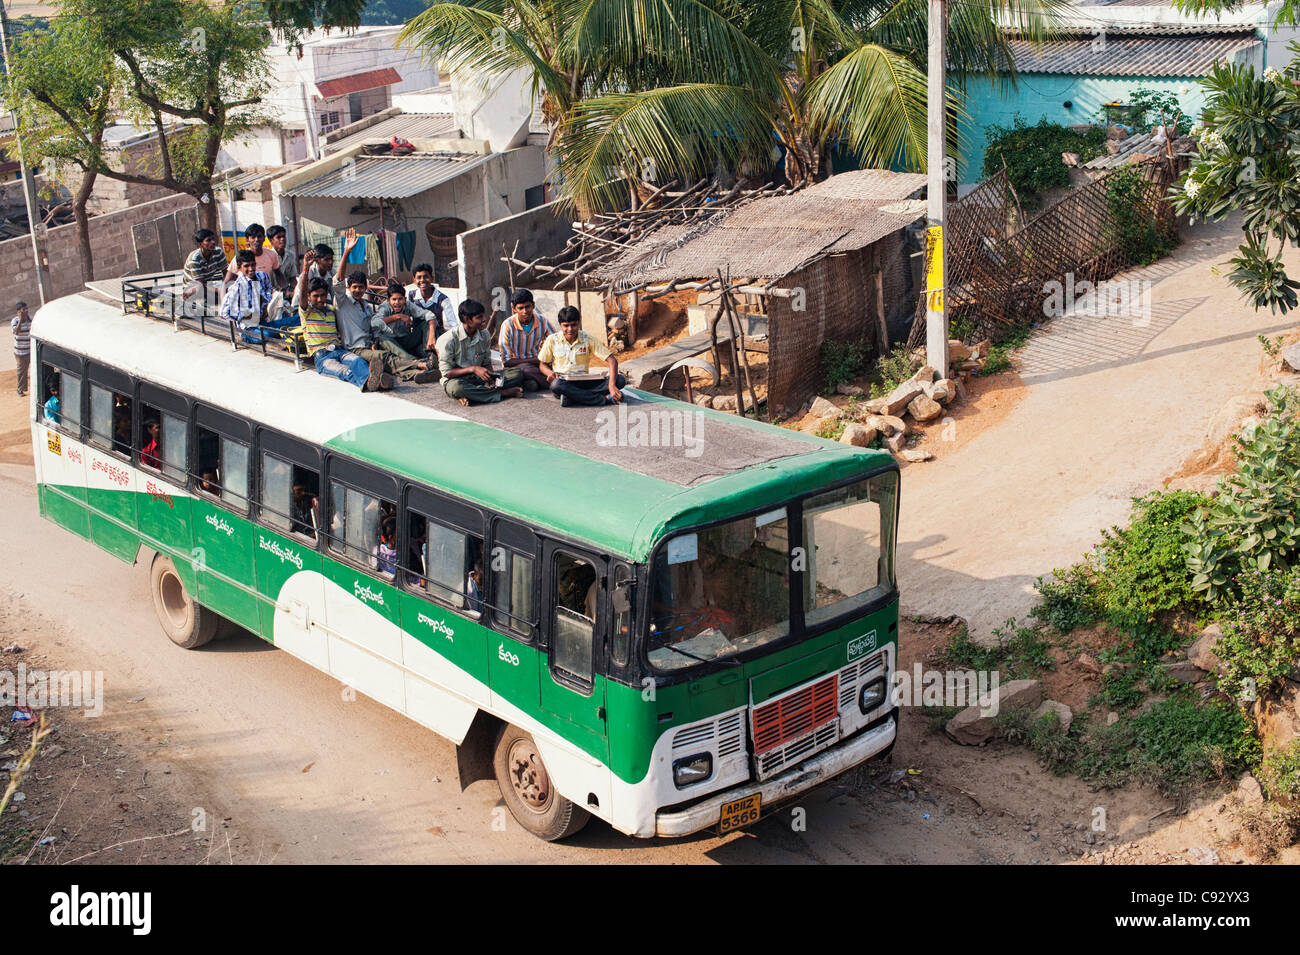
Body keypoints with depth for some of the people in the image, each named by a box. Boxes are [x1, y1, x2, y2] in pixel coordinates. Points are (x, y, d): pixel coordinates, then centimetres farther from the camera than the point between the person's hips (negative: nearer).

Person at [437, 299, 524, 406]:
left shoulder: (484, 335, 2)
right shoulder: (449, 339, -15)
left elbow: (487, 363, 10)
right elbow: (447, 372, -14)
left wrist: (491, 376, -14)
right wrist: (473, 369, -24)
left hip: (479, 378, 5)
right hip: (456, 379, -5)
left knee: (518, 374, -12)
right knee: (456, 387, -43)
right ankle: (502, 392, -25)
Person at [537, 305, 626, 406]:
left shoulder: (588, 340, -2)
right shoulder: (552, 340, 0)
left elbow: (612, 360, -8)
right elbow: (542, 364, 11)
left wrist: (612, 386, -25)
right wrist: (550, 373, -15)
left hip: (584, 383, 1)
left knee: (620, 380, -21)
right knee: (556, 384, -40)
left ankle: (571, 398, -31)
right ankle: (604, 399, -31)